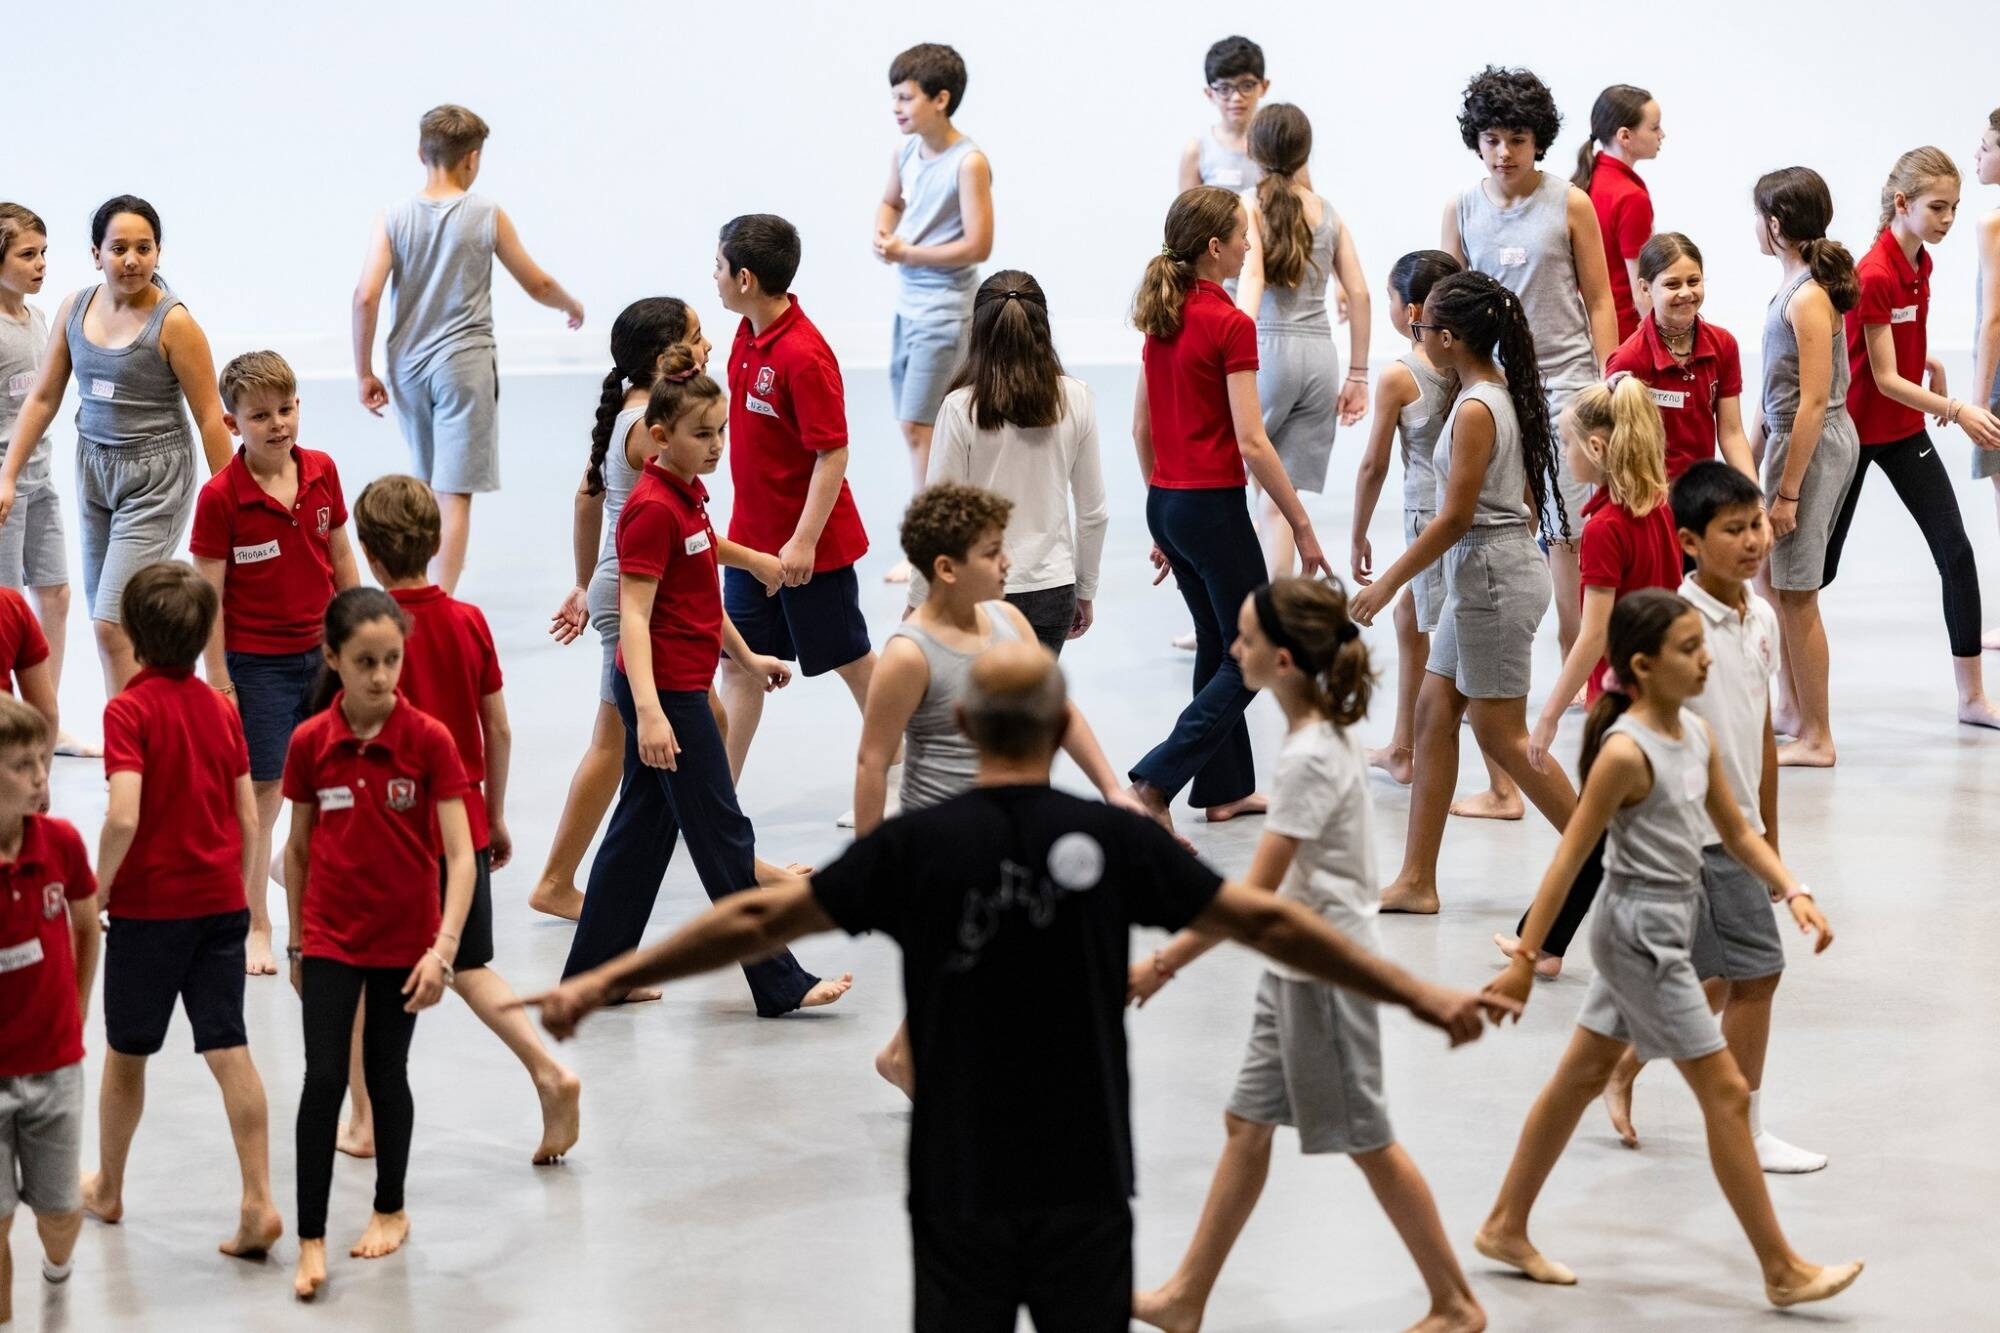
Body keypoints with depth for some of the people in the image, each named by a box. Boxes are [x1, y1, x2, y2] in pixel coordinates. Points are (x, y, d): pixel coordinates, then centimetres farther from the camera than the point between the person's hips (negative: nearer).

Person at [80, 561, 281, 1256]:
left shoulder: (129, 710, -13)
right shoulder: (221, 709, 3)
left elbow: (124, 817, -24)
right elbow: (248, 820, 5)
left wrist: (97, 890, -10)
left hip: (147, 906, -4)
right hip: (220, 904, 4)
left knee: (126, 1053, 14)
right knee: (230, 1051, 1)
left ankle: (107, 1188, 31)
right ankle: (259, 1202, -7)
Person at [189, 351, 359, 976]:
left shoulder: (323, 471, -1)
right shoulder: (220, 497, -15)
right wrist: (219, 682, -13)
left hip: (322, 651, 5)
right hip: (258, 664, -4)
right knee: (260, 794, 1)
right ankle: (255, 928, 13)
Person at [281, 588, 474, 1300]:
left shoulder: (428, 739, -13)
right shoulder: (310, 742, -6)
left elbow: (459, 854, -14)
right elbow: (298, 848, 5)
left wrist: (443, 949, -22)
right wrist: (297, 943, 9)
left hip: (405, 937, -1)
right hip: (330, 939, 1)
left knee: (386, 1074, 12)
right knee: (324, 1079, -6)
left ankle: (390, 1210, 32)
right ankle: (311, 1239, 0)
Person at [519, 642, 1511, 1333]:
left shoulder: (916, 846, -5)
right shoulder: (1115, 842, -5)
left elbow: (755, 921, -2)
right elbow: (1268, 924, 0)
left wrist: (602, 982, 6)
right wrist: (1418, 995, 9)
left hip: (960, 1187, 0)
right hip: (1084, 1187, 0)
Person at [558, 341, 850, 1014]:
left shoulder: (687, 496, 10)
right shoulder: (654, 508, -19)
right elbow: (634, 616, -24)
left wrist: (746, 656, 30)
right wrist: (649, 712, -32)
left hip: (677, 686, 10)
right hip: (666, 690, -10)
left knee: (643, 827, 14)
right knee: (723, 836, -3)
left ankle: (595, 972, 20)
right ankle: (779, 983, 3)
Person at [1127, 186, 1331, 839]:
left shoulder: (1162, 317, 8)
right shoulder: (1230, 324, -16)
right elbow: (1251, 443, -18)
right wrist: (1302, 526, -12)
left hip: (1166, 503, 8)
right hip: (1214, 506, -8)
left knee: (1218, 644, 20)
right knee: (1249, 660, 1)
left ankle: (1225, 788, 27)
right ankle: (1156, 780, -10)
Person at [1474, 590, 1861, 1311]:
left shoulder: (1697, 734, 4)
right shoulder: (1626, 752, -21)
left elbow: (1736, 831, 13)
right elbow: (1570, 856, -19)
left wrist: (1794, 892, -1)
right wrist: (1524, 959, -18)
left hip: (1664, 930, 9)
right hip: (1639, 931, -9)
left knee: (1583, 1076, 16)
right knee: (1726, 1093, -4)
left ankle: (1505, 1228, 28)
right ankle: (1782, 1271, 4)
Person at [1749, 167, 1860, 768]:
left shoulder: (1808, 298, -20)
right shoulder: (1796, 285, 8)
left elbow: (1813, 402, -21)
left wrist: (1788, 491, -19)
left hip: (1814, 446, -10)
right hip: (1791, 437, 10)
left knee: (1796, 592, -1)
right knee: (1771, 576, 20)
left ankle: (1815, 738, 8)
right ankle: (1791, 707, 34)